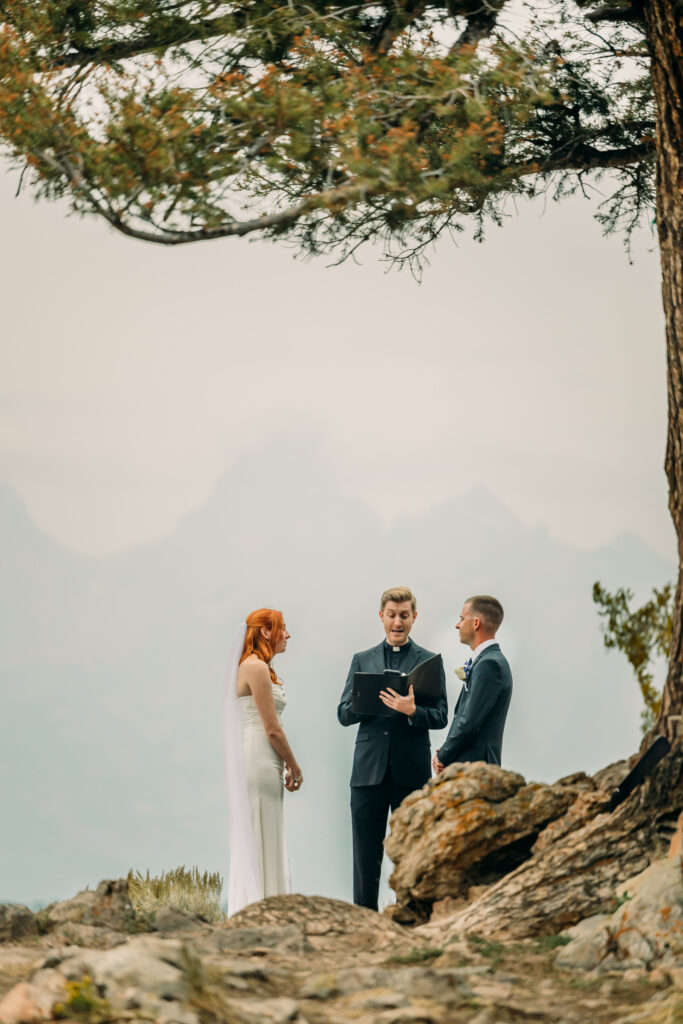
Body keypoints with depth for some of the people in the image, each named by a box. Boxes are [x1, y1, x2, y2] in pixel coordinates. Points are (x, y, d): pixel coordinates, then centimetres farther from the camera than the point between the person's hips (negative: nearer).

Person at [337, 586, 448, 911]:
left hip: (411, 771, -1)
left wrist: (411, 710, -21)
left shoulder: (429, 661, 7)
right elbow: (343, 714, 8)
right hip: (369, 770, 1)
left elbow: (440, 717, 0)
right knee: (366, 856, 2)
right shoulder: (362, 661, 13)